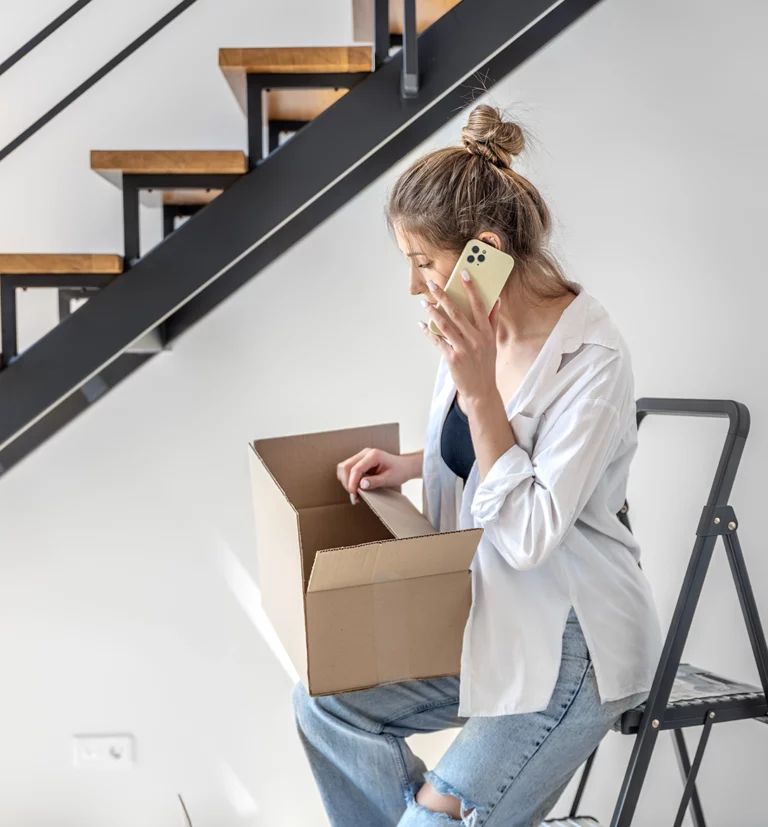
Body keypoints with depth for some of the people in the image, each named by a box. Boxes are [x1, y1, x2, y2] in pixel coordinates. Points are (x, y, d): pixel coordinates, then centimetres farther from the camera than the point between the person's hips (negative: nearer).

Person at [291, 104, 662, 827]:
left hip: (571, 645, -8)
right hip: (485, 618, 8)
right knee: (325, 702, 6)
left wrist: (477, 386, -30)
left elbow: (529, 536, -26)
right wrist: (409, 466, -3)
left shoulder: (590, 361, -25)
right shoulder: (476, 330, -2)